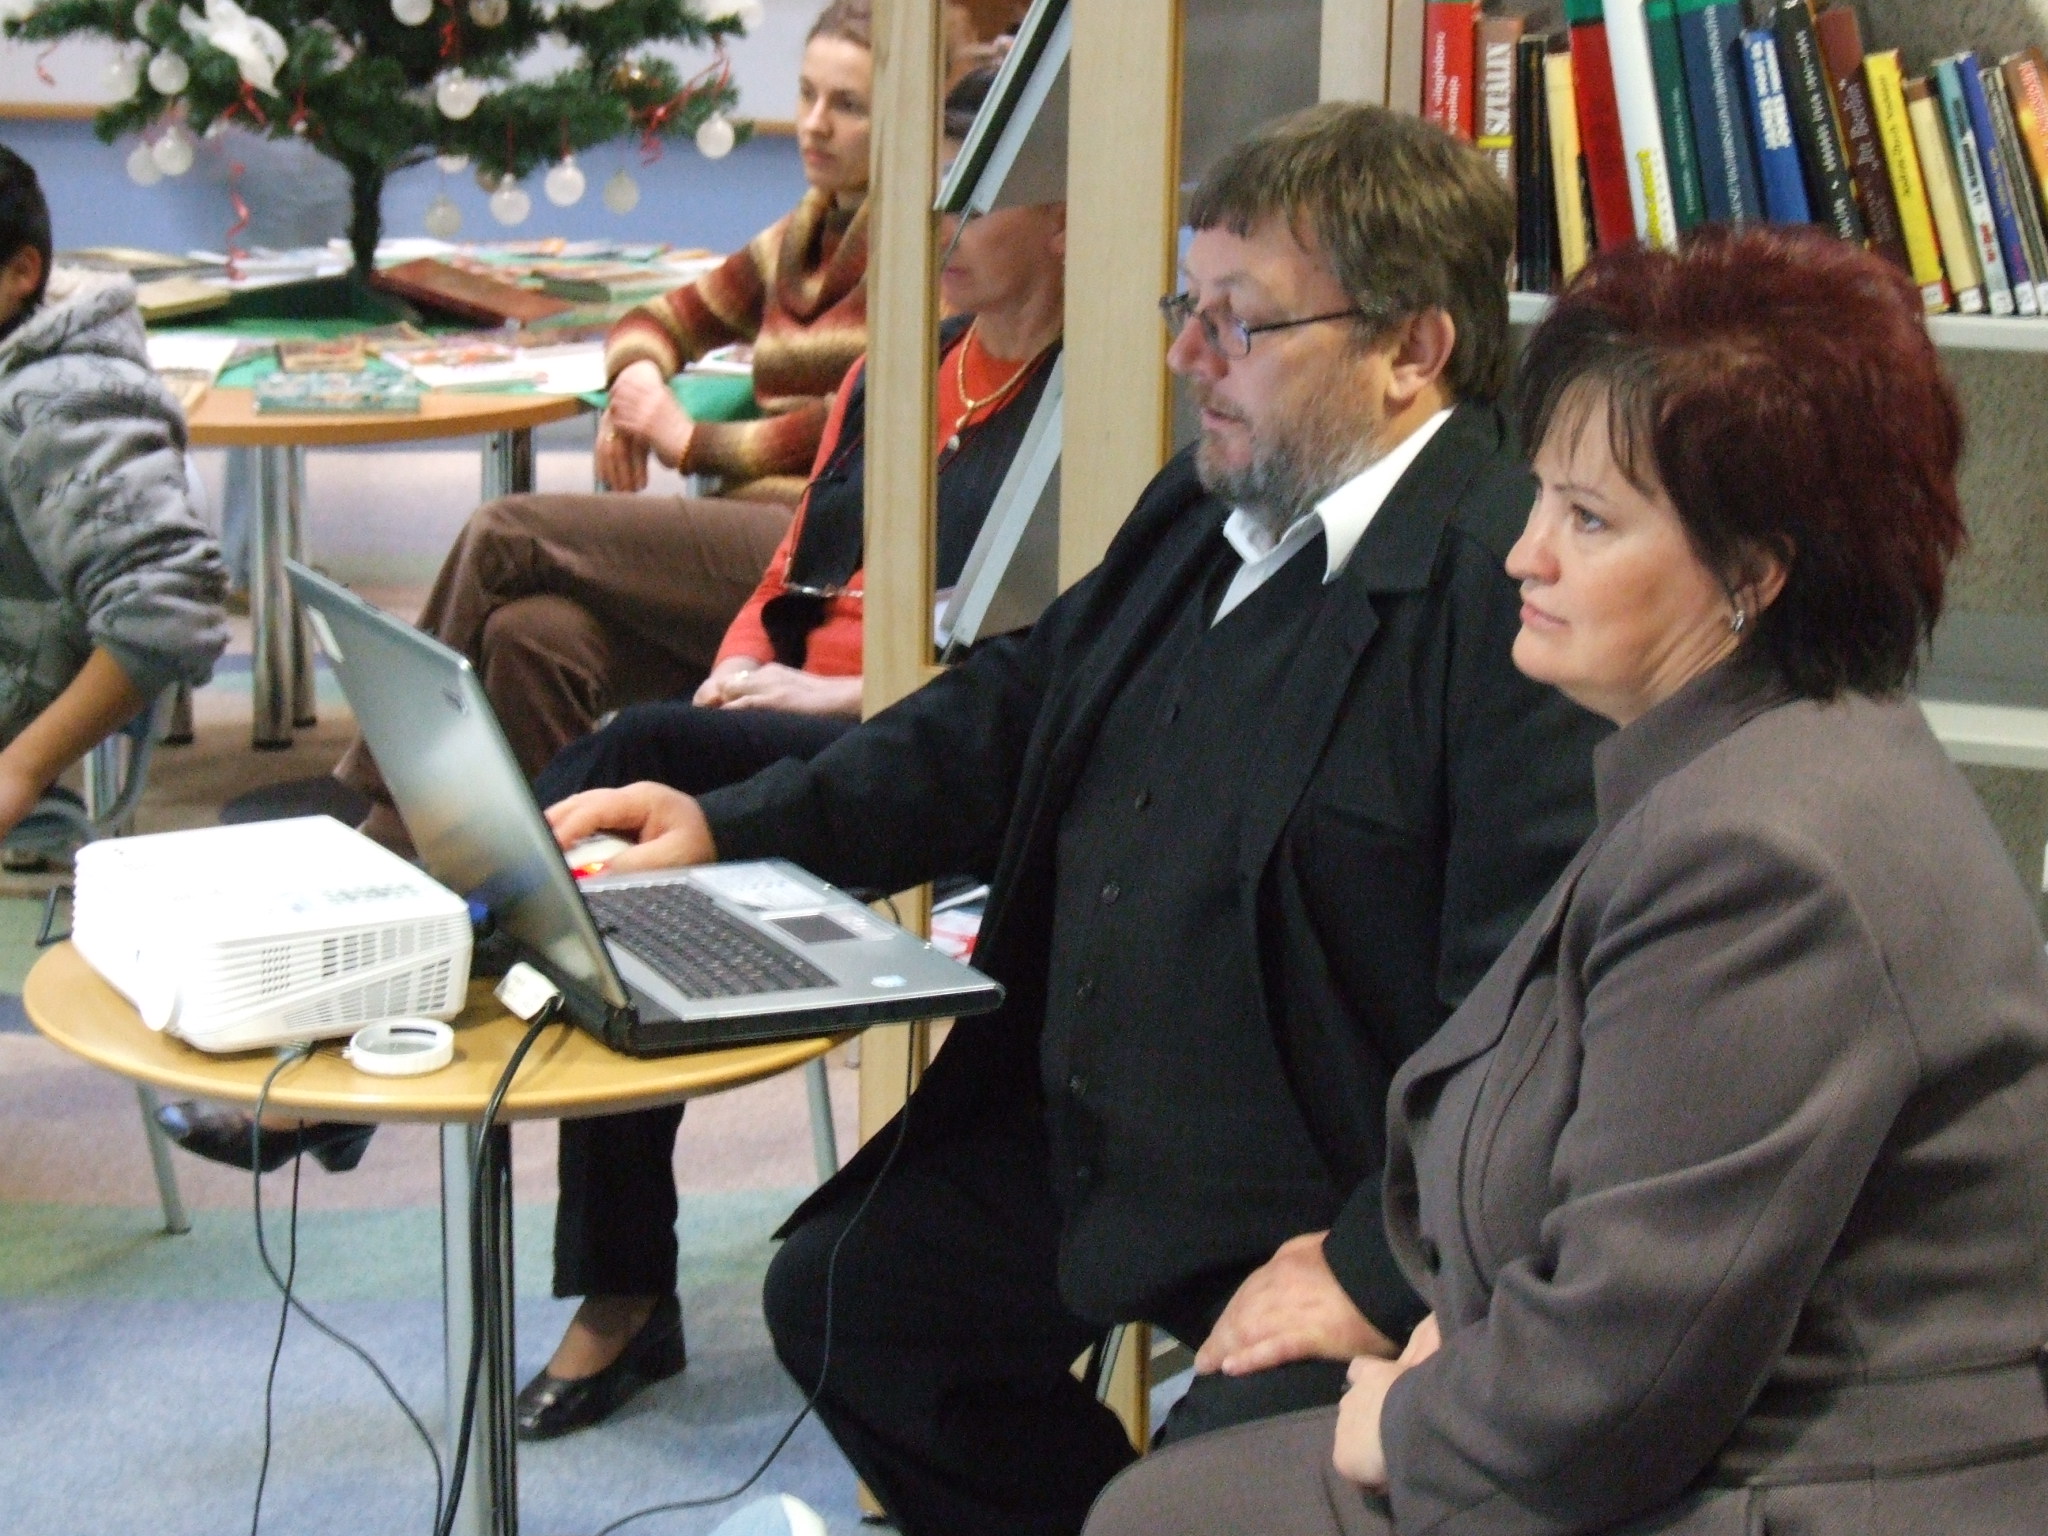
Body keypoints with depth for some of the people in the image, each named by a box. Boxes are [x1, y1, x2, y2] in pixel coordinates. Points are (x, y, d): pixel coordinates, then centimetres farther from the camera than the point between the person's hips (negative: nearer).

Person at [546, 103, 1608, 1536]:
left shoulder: (1520, 592, -21)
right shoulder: (1203, 513, 9)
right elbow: (1016, 715, 19)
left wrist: (1378, 1268, -25)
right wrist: (734, 825, 9)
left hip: (1330, 1211, -9)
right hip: (1088, 1146, 9)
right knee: (839, 1288, 15)